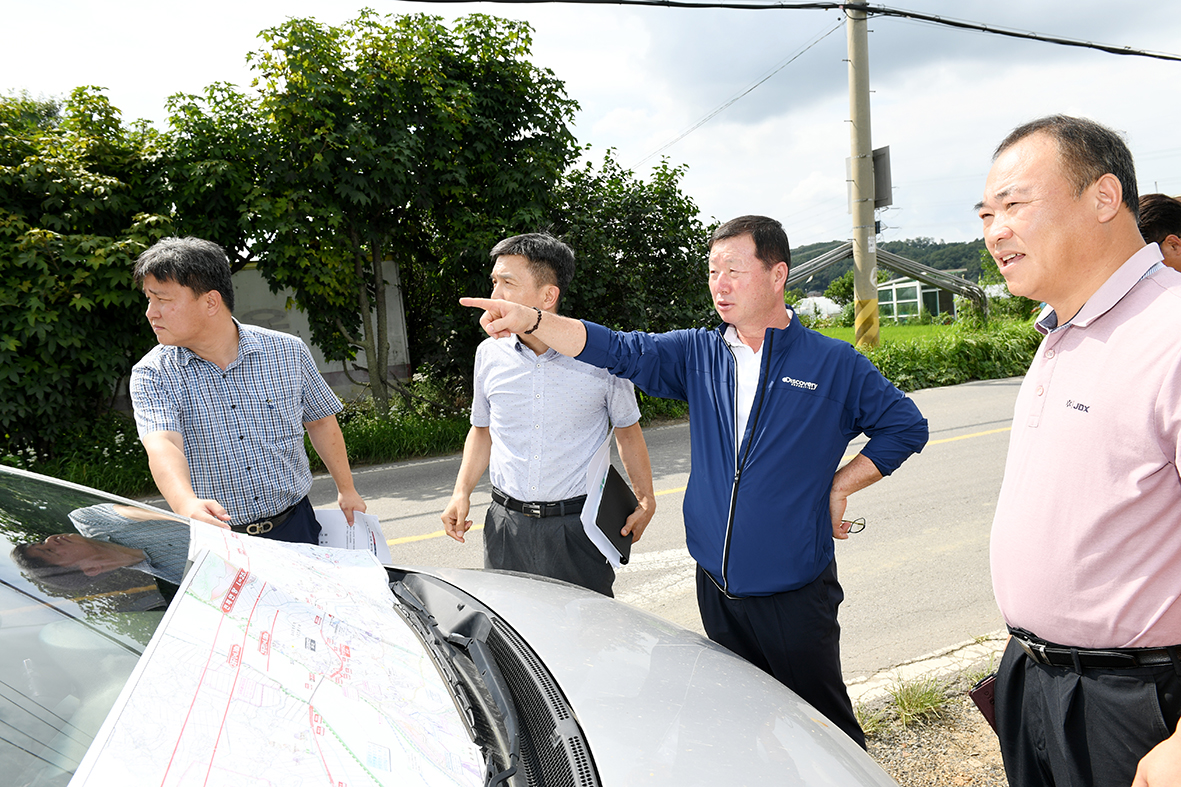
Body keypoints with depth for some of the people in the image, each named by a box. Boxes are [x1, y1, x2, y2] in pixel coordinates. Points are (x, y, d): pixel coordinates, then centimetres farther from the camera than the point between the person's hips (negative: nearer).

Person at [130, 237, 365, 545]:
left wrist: (346, 490, 17)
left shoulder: (289, 352, -1)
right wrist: (188, 504, -43)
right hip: (211, 540, 1)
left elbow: (321, 422, 13)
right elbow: (162, 445, -23)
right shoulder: (151, 375, -6)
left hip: (294, 528, 0)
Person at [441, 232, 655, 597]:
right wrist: (462, 493, 5)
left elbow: (627, 429, 7)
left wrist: (646, 499, 2)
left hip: (578, 527, -2)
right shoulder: (490, 354, 2)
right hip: (506, 526, 3)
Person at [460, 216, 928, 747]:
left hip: (795, 594, -3)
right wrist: (530, 321, -19)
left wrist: (839, 486, -5)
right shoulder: (699, 354, 3)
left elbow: (906, 426, 4)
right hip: (716, 587, 4)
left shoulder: (834, 364, -4)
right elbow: (620, 352, -7)